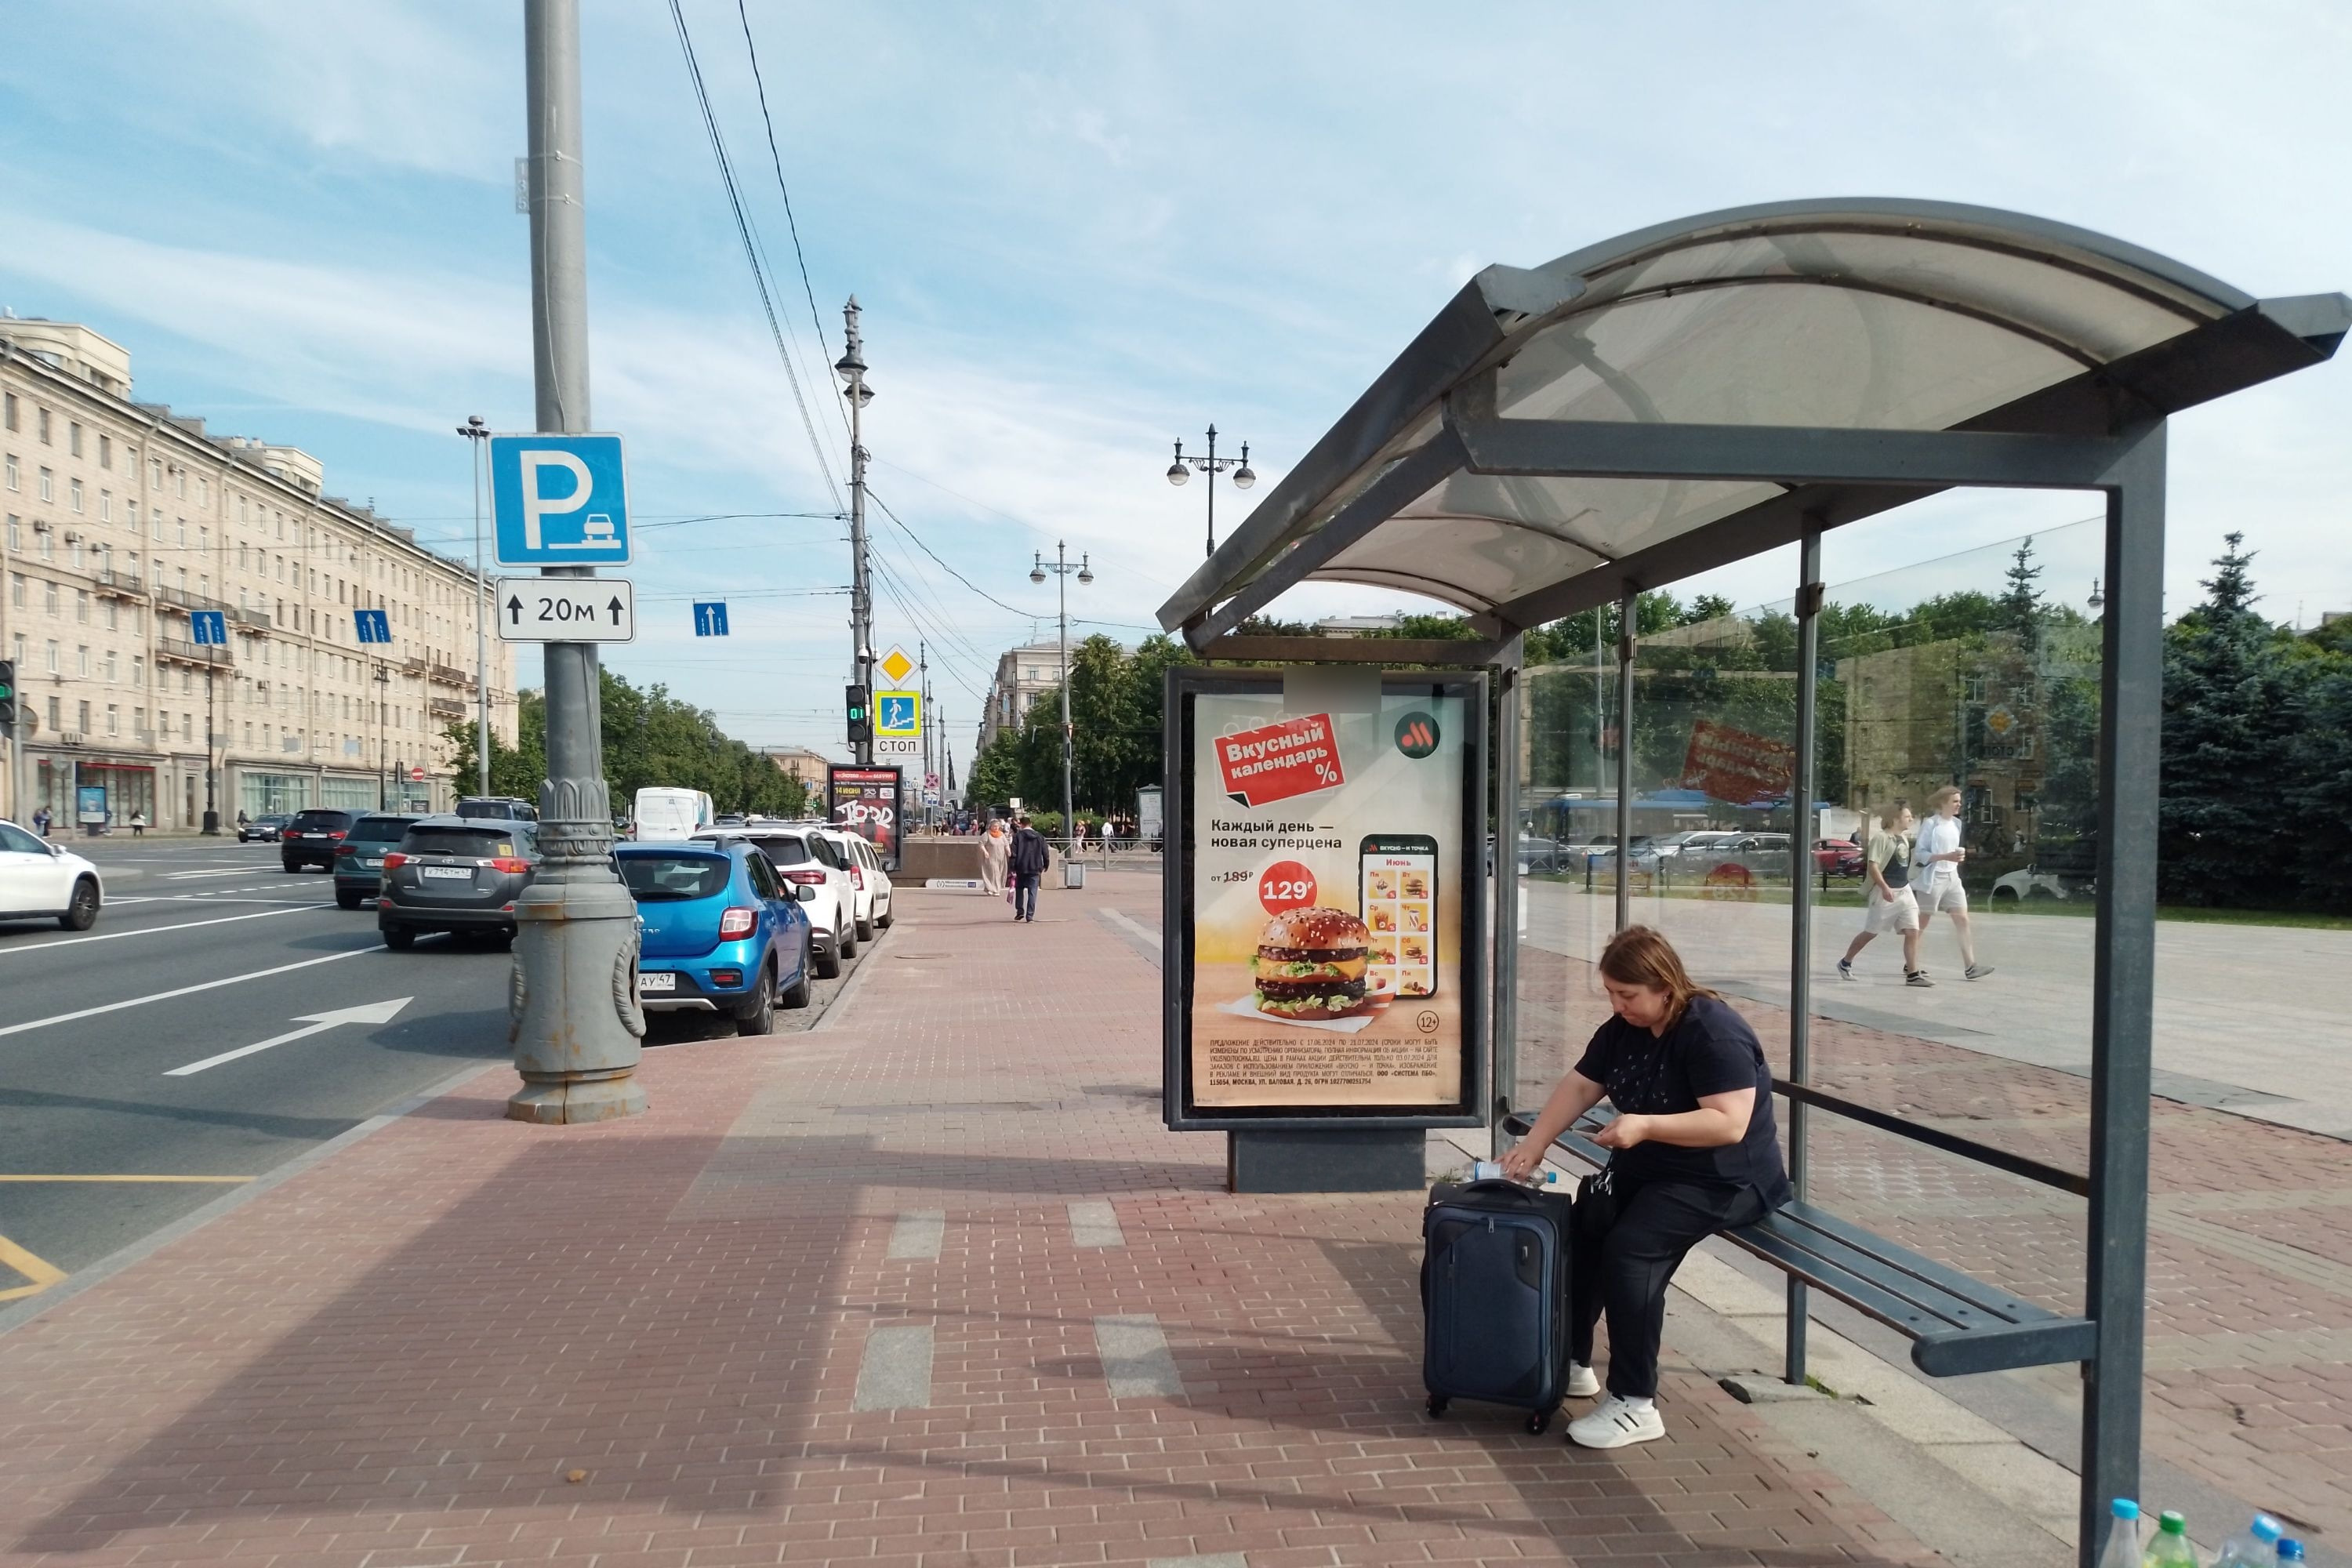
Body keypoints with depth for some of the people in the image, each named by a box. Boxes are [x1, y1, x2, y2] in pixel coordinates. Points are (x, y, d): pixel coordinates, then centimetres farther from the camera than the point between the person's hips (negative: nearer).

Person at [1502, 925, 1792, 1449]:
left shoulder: (1713, 1032, -22)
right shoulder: (1624, 1029, 3)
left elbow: (1730, 1124, -30)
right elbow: (1579, 1087, 4)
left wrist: (1645, 1125, -35)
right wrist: (1535, 1142, -8)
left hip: (1724, 1181, -9)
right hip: (1649, 1171, 9)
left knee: (1630, 1247, -26)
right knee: (1578, 1227, -4)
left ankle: (1635, 1405, -18)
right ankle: (1570, 1361, 13)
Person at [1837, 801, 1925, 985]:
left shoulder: (1904, 837, 12)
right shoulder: (1881, 837, -13)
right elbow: (1872, 865, -20)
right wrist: (1885, 888, -27)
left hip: (1904, 891, 7)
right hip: (1885, 893, -7)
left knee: (1913, 932, -6)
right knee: (1871, 932, 4)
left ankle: (1913, 974, -5)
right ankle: (1845, 963, 22)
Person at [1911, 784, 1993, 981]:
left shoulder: (1956, 824, 10)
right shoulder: (1930, 824, -11)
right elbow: (1919, 853, -14)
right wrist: (1946, 857, -23)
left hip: (1952, 877, 7)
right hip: (1933, 878, -6)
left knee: (1962, 919, -3)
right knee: (1922, 922, 3)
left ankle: (1970, 966, -6)